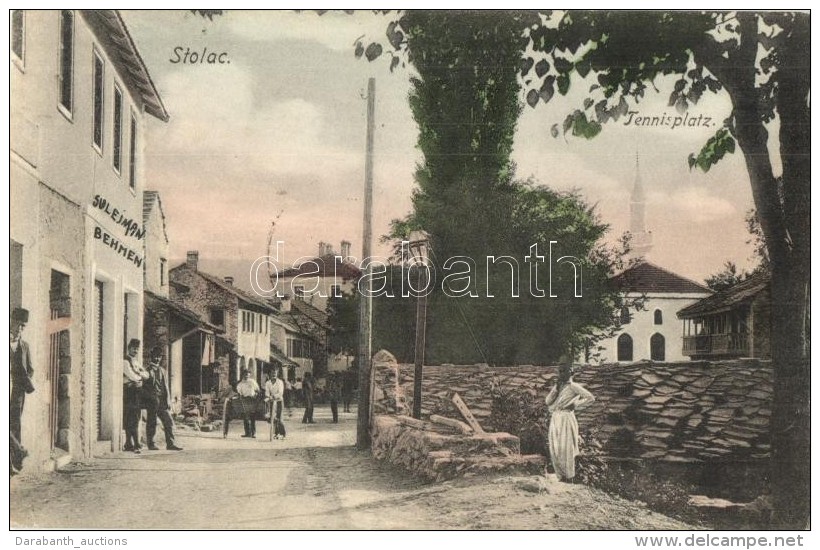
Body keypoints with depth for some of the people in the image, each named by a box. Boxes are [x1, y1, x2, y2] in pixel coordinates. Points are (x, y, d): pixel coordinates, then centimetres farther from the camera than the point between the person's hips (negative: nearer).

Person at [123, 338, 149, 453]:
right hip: (129, 391, -8)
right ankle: (136, 445, -12)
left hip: (137, 392, 8)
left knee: (133, 420, 8)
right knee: (132, 420, -10)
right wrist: (140, 376, 3)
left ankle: (129, 444, 12)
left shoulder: (136, 362, 21)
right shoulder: (125, 362, -7)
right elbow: (132, 377, -16)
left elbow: (146, 375, 13)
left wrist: (138, 373, -6)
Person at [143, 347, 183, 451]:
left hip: (162, 401, 6)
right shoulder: (148, 369, 0)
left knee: (169, 421, 0)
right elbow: (145, 386, -4)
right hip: (151, 400, -5)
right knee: (151, 423, -1)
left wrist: (168, 401, 9)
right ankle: (151, 444, 8)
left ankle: (170, 443, 3)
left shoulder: (162, 370, 18)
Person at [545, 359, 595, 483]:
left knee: (566, 449, -4)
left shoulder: (573, 386, -3)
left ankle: (569, 479, 5)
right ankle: (561, 477, 12)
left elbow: (590, 398, -9)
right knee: (554, 449, 3)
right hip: (554, 420, 6)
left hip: (566, 419, -6)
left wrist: (575, 405, -10)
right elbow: (548, 401, 3)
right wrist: (556, 388, -5)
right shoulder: (557, 386, 15)